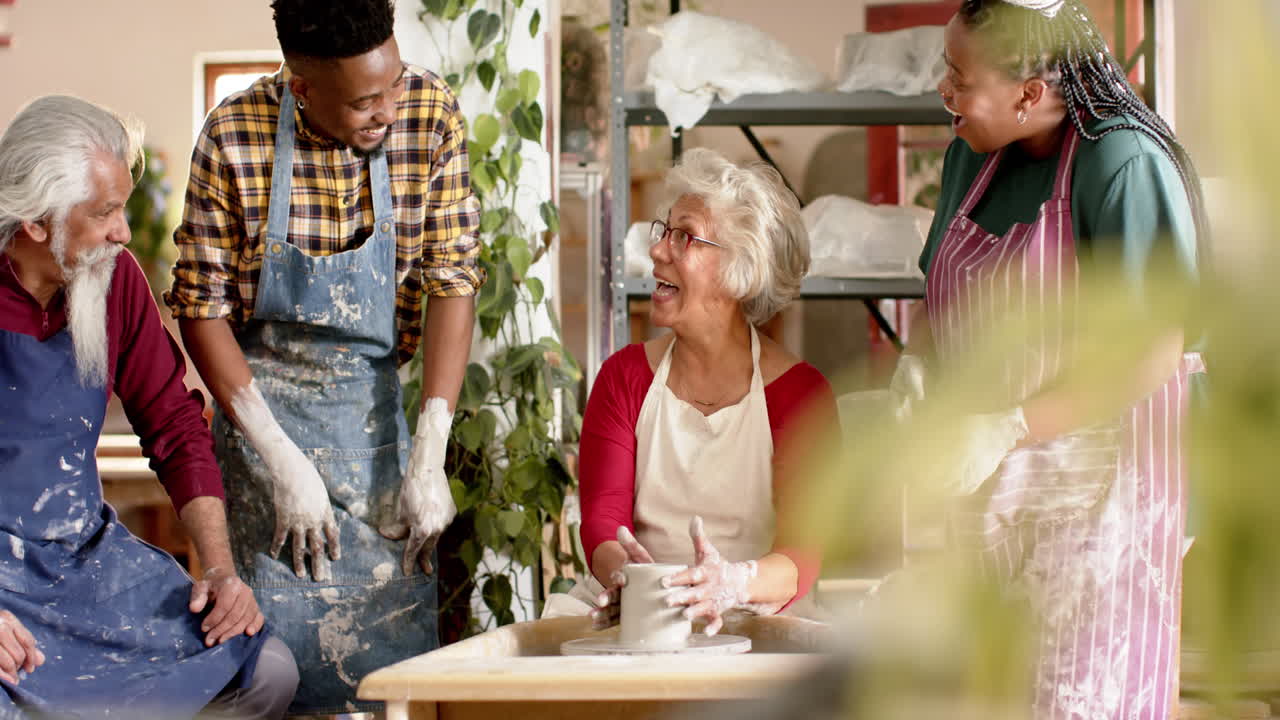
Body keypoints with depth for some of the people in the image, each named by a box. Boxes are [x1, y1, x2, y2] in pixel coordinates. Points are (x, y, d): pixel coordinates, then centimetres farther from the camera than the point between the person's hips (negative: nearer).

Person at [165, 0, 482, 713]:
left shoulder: (433, 113, -11)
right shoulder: (234, 137, -16)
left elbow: (454, 279, -10)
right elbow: (202, 305, -10)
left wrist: (430, 453, -17)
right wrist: (280, 460, -17)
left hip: (375, 397, 2)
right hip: (264, 396, -2)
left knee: (398, 621, -1)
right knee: (289, 622, -7)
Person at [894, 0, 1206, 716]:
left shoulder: (1125, 166, -18)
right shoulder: (974, 154, 5)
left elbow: (1152, 354, -21)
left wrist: (1008, 430, -25)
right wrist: (918, 358, -4)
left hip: (1093, 479, -7)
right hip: (986, 478, 7)